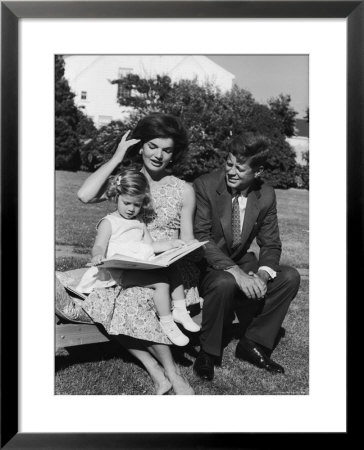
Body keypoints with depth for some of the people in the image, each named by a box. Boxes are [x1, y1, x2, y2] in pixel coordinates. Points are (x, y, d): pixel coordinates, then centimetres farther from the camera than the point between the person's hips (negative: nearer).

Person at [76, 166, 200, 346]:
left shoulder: (139, 222, 22)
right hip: (121, 271, -7)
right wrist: (98, 256, -34)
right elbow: (99, 246, -10)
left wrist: (171, 243, 7)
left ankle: (180, 310, 0)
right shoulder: (109, 222, 2)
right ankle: (166, 323, -18)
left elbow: (150, 246, 20)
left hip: (143, 267, 7)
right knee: (161, 282, -26)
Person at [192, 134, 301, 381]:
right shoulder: (205, 186, -17)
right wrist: (237, 273, -34)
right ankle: (208, 351, -10)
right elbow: (201, 238, -23)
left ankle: (252, 343, -2)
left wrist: (262, 275, -23)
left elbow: (271, 245, -1)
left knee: (290, 277, -15)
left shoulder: (266, 195, -5)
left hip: (242, 262, 5)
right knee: (225, 283, -36)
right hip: (206, 266, -4)